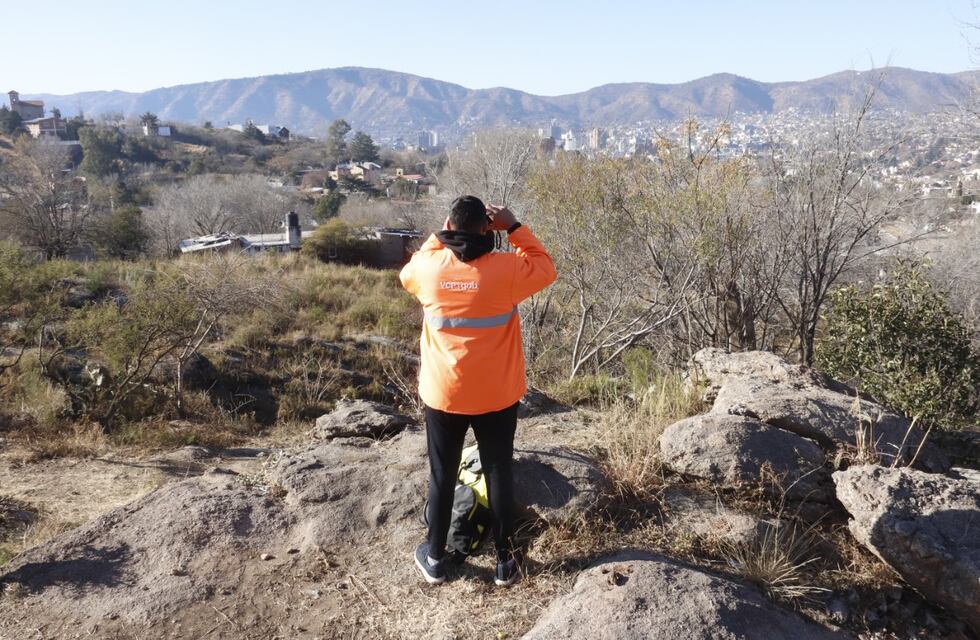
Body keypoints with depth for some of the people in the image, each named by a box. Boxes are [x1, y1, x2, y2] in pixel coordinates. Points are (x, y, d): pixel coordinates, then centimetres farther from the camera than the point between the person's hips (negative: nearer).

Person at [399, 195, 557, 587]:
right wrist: (514, 227, 2)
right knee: (499, 474, 12)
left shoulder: (430, 268, -10)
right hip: (497, 395, -1)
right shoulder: (505, 269, -15)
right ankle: (505, 561, 23)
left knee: (442, 475, 15)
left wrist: (440, 234, 13)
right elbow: (545, 269, 5)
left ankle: (435, 557, 28)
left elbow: (408, 274, 15)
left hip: (443, 394, 1)